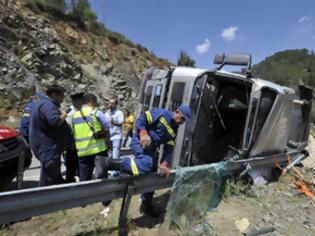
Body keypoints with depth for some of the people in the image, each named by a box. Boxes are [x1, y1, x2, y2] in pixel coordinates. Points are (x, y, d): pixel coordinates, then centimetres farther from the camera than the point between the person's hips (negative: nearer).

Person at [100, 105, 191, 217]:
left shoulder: (174, 131, 10)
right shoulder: (161, 113, -10)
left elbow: (168, 149, 7)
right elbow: (141, 118, -15)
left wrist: (164, 164, -7)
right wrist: (143, 134, -30)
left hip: (151, 149, 8)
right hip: (140, 142, -8)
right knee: (147, 164, -36)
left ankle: (147, 204, 33)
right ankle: (115, 164, -24)